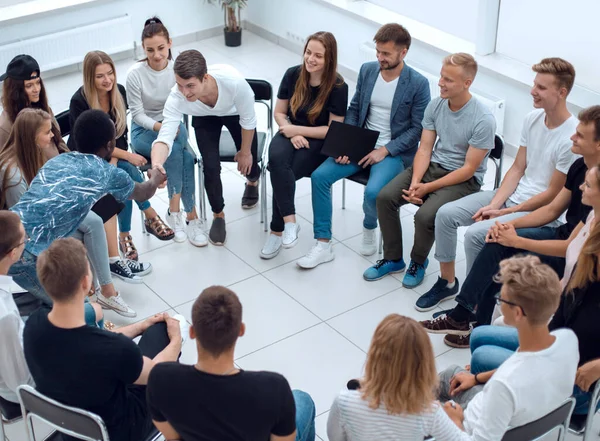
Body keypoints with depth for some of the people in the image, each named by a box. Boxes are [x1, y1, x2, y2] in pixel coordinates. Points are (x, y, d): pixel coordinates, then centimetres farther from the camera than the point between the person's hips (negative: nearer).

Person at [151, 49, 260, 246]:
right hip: (205, 118, 1)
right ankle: (218, 215, 17)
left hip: (235, 113, 0)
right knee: (210, 166, -13)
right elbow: (164, 137, -46)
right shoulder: (176, 98, -40)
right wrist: (156, 166, -68)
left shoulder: (233, 81, -44)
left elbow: (248, 119, -26)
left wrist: (245, 151, -10)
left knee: (248, 161, 2)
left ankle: (252, 181, 44)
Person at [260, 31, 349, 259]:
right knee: (277, 159, -32)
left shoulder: (338, 86, -13)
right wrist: (292, 133, -13)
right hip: (292, 134, 3)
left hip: (320, 143, -3)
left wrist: (298, 129, -15)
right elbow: (279, 113, 6)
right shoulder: (293, 74, -3)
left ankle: (277, 229, -13)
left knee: (279, 172, -28)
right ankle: (289, 221, -27)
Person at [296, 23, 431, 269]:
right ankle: (323, 245, -8)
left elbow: (417, 129, -9)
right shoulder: (367, 70, 4)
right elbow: (353, 110, 10)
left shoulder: (418, 84, -11)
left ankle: (369, 228, 6)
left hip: (393, 152, -5)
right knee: (319, 176, -15)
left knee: (373, 192, -32)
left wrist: (385, 150, -18)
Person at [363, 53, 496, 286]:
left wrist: (428, 188, -20)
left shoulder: (483, 119, -21)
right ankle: (393, 259, 7)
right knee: (385, 197, -13)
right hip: (432, 166, 6)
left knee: (425, 215, -29)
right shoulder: (435, 105, -4)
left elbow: (469, 168, -18)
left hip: (464, 180, -6)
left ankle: (418, 262, 5)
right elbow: (425, 148, 0)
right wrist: (415, 182, -18)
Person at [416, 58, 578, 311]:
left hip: (541, 211, -8)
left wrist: (505, 213, -13)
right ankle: (447, 283, 12)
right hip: (512, 194, 8)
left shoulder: (572, 138, -22)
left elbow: (553, 195, -17)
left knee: (476, 233, -26)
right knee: (446, 214, -5)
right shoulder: (533, 119, 1)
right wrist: (494, 204, -6)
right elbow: (517, 168, 7)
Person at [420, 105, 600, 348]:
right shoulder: (580, 166, 0)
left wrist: (517, 241, -20)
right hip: (561, 236, 8)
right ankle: (461, 314, -7)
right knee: (496, 244, -12)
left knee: (499, 266, -17)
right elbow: (552, 210, 9)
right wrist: (511, 225, -6)